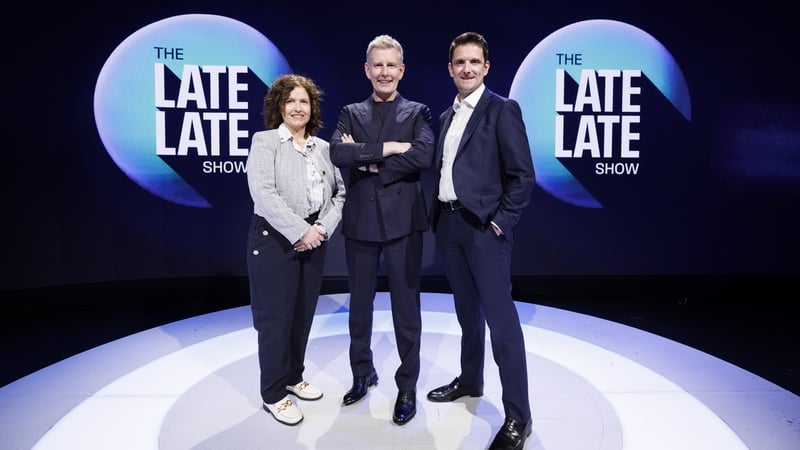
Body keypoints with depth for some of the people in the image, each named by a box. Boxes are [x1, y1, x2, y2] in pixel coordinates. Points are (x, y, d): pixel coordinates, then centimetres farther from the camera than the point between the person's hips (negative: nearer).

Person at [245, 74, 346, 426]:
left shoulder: (323, 147, 12)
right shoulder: (264, 141, -3)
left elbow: (339, 192, 8)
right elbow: (263, 193, -15)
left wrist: (322, 228, -9)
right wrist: (300, 231, -20)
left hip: (314, 240, 5)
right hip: (275, 239, -5)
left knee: (303, 314, 13)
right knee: (276, 316, 1)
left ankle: (293, 377, 31)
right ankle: (273, 394, 16)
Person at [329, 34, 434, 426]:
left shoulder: (417, 113, 4)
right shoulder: (351, 114, 9)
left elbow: (424, 156, -16)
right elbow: (337, 154, -10)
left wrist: (370, 162, -13)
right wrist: (388, 148, -16)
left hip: (402, 222, -2)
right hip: (361, 222, 3)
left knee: (406, 307, 6)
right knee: (359, 304, 15)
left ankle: (407, 386, 21)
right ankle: (362, 373, 34)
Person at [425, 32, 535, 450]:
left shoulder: (503, 110, -5)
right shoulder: (446, 117, 16)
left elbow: (522, 175, -10)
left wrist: (500, 222, -14)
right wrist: (437, 216, 8)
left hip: (484, 226, -7)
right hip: (448, 224, 7)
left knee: (500, 318, -6)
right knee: (466, 310, 18)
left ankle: (517, 416, 3)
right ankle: (470, 380, 34)